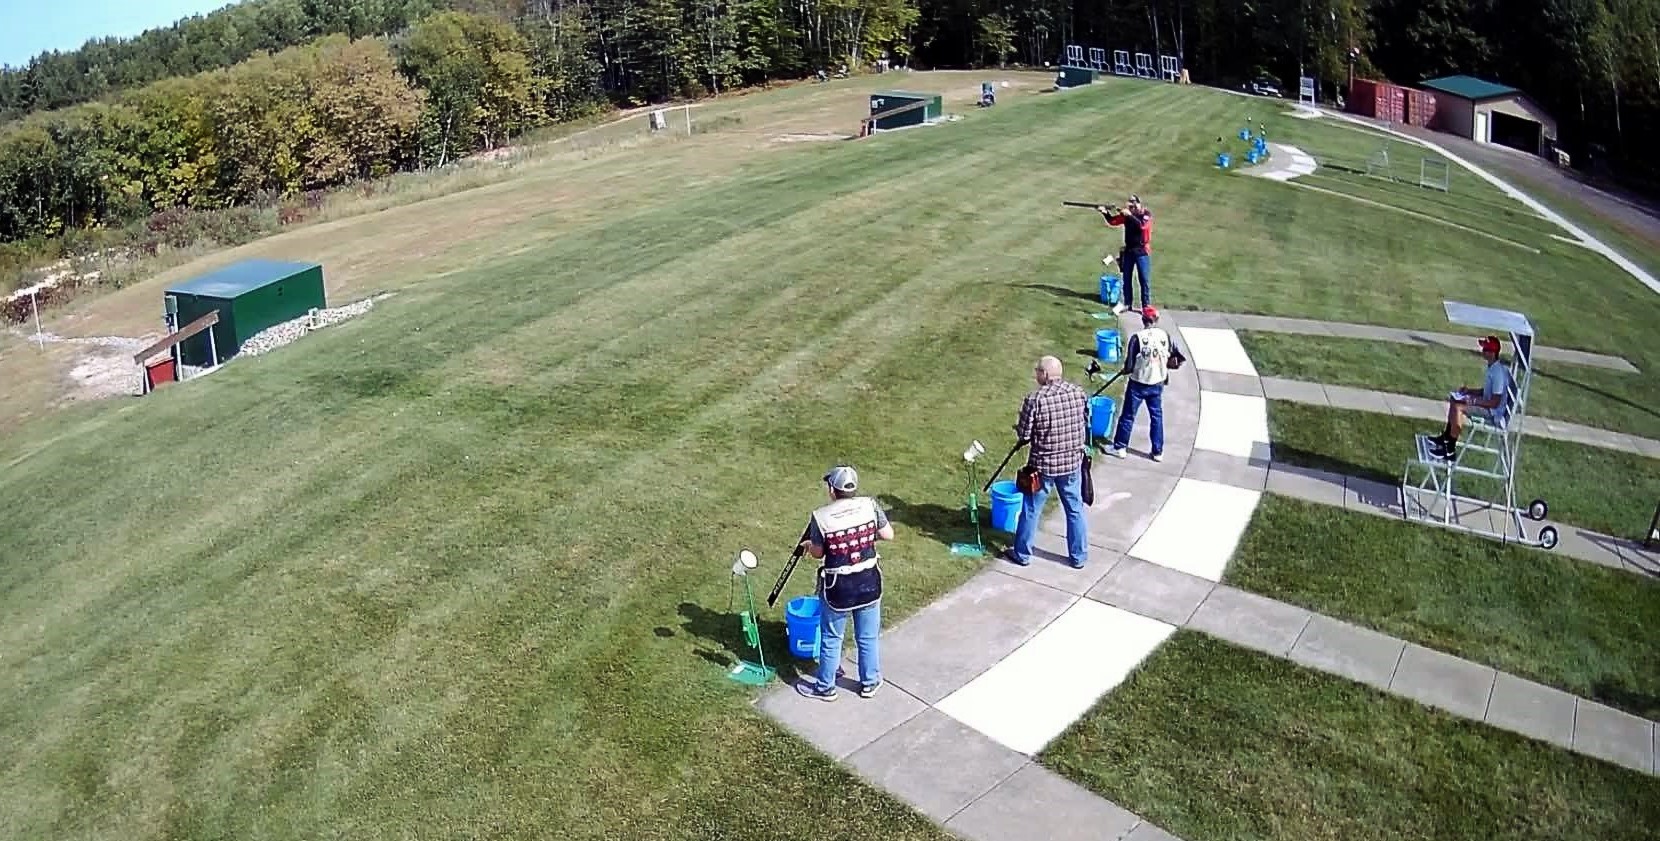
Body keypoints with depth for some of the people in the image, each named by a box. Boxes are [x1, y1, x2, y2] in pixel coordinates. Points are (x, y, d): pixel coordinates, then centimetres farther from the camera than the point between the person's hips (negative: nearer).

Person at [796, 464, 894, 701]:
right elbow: (888, 534, -2)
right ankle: (869, 683, 37)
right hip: (869, 584, 3)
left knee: (831, 640, 17)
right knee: (868, 637, 21)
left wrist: (809, 546, 17)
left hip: (837, 588, -2)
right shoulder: (870, 505, -12)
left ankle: (825, 687, 33)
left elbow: (817, 553, -6)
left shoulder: (821, 517, -18)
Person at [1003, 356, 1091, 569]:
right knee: (1075, 509, 17)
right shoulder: (1078, 393, -5)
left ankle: (1022, 554, 26)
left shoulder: (1035, 399, -20)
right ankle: (1078, 556, 26)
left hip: (1043, 465, -4)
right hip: (1073, 462, 4)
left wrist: (1018, 428, 7)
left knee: (1031, 510, 13)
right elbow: (1086, 424, 6)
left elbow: (1023, 435, -14)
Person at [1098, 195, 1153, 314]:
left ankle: (1147, 306, 2)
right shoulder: (1127, 213, 3)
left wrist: (1130, 215, -30)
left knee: (1145, 280, -2)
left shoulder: (1147, 214, -10)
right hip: (1129, 251, 5)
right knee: (1126, 279, 10)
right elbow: (1113, 221, 0)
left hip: (1142, 252, -5)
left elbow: (1142, 225, -28)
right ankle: (1127, 303, 20)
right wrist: (1106, 213, -17)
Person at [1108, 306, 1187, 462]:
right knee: (1157, 417, 15)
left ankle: (1119, 447, 21)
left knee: (1128, 416, 11)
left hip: (1138, 383, -3)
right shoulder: (1165, 336, -6)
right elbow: (1180, 359, -1)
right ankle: (1158, 452, 20)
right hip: (1157, 383, 3)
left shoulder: (1137, 337, -18)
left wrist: (1126, 371, 4)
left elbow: (1129, 364, -17)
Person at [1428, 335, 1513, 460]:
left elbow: (1495, 403, -26)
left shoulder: (1498, 372, -25)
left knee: (1458, 407, -26)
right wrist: (1469, 390, 6)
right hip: (1488, 405, 11)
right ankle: (1446, 437, 19)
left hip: (1495, 413, -11)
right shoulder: (1492, 367, 6)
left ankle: (1450, 450, -20)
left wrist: (1473, 401, -24)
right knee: (1453, 399, 13)